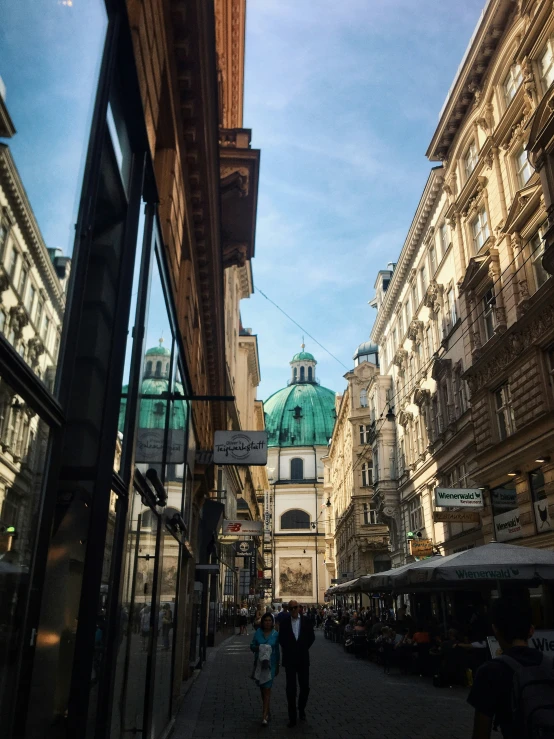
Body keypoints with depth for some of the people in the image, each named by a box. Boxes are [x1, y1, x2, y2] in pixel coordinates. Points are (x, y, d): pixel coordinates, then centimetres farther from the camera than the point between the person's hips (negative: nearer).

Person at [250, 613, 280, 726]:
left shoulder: (275, 634, -2)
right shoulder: (258, 632, 0)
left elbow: (277, 650, 7)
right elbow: (252, 646, 5)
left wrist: (277, 666, 12)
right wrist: (257, 648, -18)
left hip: (270, 664, -3)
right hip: (259, 663, 3)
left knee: (267, 689, -10)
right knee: (262, 687, 15)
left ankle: (265, 716, -10)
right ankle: (266, 710, 35)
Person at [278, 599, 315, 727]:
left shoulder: (306, 621, -1)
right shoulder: (284, 622, -2)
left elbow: (311, 637, 5)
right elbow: (281, 639, 6)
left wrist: (303, 648, 2)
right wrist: (288, 649, 0)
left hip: (303, 659, 1)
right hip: (289, 659, -1)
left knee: (305, 687, 6)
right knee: (291, 689, 2)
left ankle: (301, 709, 31)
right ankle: (292, 718, 10)